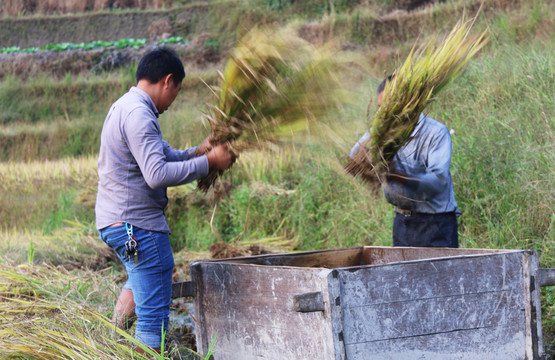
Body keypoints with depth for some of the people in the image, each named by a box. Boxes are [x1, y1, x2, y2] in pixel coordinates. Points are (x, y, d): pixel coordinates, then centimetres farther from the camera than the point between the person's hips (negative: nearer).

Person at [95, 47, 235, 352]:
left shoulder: (124, 107, 15)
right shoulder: (138, 114, -18)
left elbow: (162, 156, 22)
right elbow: (157, 174, -27)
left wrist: (197, 152, 9)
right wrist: (207, 163, -18)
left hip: (114, 222, 11)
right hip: (138, 225, -11)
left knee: (140, 278, 37)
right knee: (154, 316, -7)